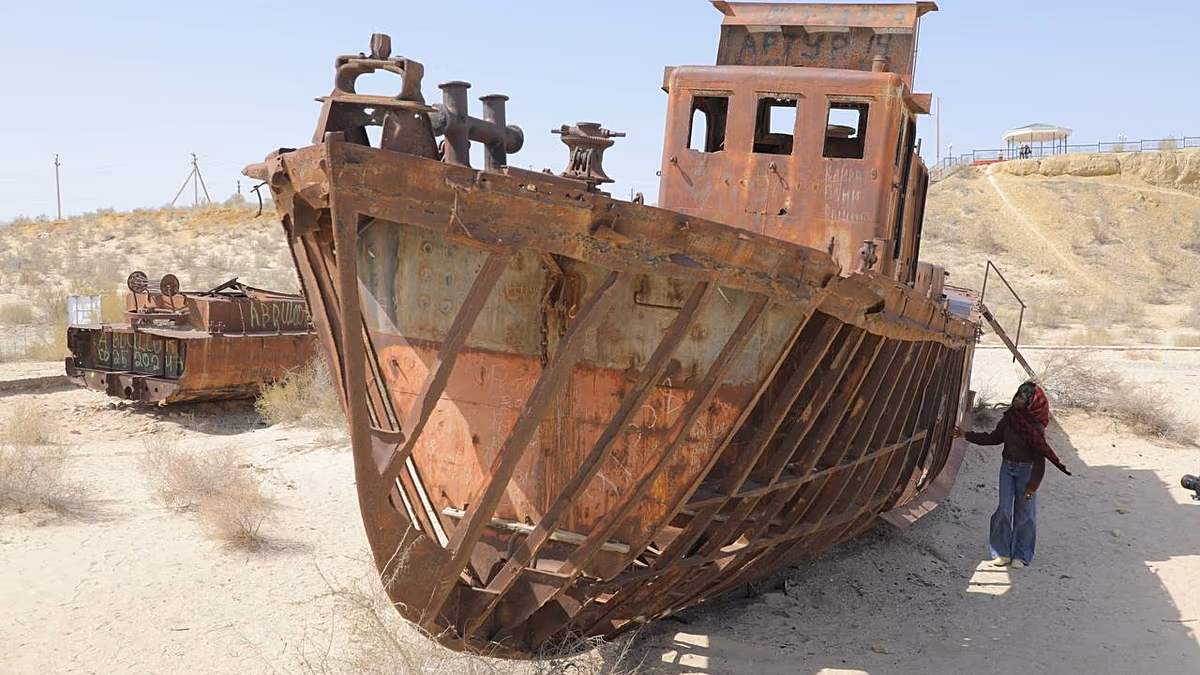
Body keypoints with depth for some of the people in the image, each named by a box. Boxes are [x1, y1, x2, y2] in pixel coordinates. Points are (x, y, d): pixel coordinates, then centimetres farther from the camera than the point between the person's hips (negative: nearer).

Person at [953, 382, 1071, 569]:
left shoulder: (1036, 426, -17)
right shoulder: (1010, 417, -2)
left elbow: (1040, 458, -15)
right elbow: (994, 438, 12)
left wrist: (1032, 485, -17)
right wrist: (967, 435, 6)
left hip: (1026, 470, -5)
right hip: (1007, 467, 5)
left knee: (1024, 513, 6)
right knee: (1004, 510, 4)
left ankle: (1021, 555, 19)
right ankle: (1002, 553, 14)